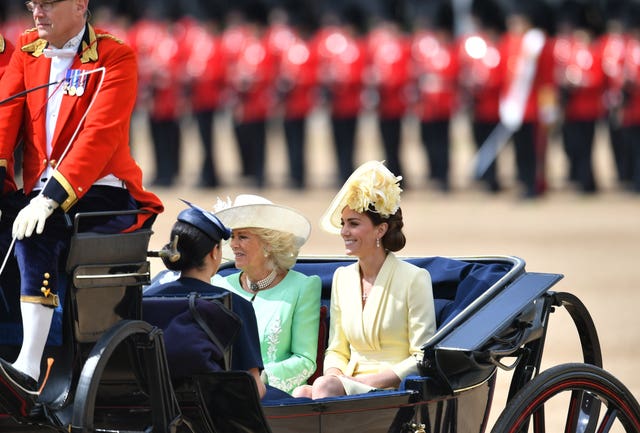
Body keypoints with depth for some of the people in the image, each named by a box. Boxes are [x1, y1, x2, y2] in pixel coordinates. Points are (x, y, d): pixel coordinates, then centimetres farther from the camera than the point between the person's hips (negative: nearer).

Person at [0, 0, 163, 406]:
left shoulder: (114, 57, -8)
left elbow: (100, 134, -20)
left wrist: (50, 199, -31)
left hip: (101, 191, -5)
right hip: (41, 190, 5)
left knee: (40, 231, -32)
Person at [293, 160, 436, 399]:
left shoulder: (413, 278, -2)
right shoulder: (342, 278, 17)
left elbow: (424, 357, -5)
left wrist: (371, 380, -15)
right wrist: (334, 375, -4)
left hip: (394, 389, -5)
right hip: (351, 387, 5)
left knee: (324, 387, -34)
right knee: (300, 394, -30)